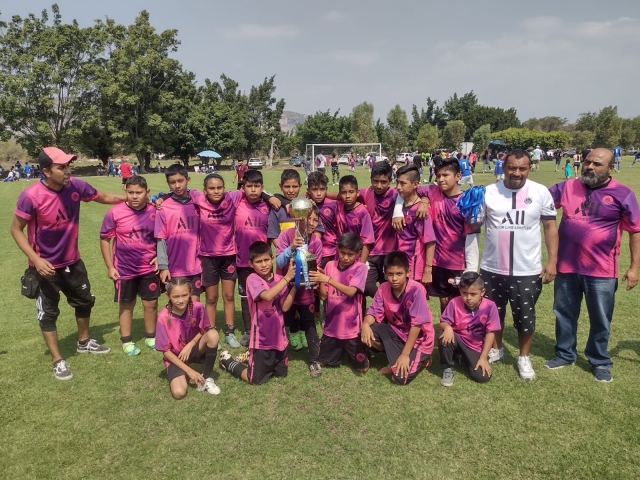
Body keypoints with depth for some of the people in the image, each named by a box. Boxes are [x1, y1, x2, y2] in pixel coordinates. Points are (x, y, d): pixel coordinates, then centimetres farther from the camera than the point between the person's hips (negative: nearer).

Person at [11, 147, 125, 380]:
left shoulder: (76, 186, -13)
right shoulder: (31, 195, -25)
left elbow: (104, 197, 6)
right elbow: (16, 230, -15)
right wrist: (36, 259, -25)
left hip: (72, 261, 6)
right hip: (46, 266, -5)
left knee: (85, 301, 20)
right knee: (48, 313, 7)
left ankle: (84, 342, 43)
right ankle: (58, 361, 22)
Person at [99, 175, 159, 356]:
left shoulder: (155, 211, -8)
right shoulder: (115, 213, -14)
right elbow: (105, 239, -5)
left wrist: (159, 256, -4)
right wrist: (110, 267, -6)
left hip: (149, 268, 2)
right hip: (124, 269, -2)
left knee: (151, 303, 12)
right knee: (127, 305, 13)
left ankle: (151, 337, 32)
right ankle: (126, 341, 28)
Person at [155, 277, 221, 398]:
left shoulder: (197, 307, -17)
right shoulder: (164, 317, -22)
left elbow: (204, 331, 1)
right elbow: (166, 351, -15)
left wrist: (190, 345, -18)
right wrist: (189, 370, -19)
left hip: (193, 349, 3)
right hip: (175, 357, -2)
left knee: (213, 334, -29)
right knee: (179, 393, -27)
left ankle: (206, 378, -12)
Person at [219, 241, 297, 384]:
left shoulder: (279, 279, 1)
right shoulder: (252, 279, -15)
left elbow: (285, 307, -6)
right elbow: (267, 295, -32)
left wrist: (295, 285, -15)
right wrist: (287, 278, -31)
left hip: (279, 337, 6)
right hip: (261, 339, -6)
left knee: (282, 374, 21)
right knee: (256, 380, 4)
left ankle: (252, 356, 39)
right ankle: (228, 361, 28)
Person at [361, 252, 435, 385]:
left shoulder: (416, 289, -26)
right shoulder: (383, 288, -10)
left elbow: (416, 324, -26)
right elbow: (374, 312, -7)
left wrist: (405, 354, -25)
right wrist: (366, 324, -32)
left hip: (418, 337, -6)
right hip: (396, 331, 6)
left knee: (400, 377, -21)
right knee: (366, 334, -19)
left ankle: (420, 359, 9)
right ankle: (395, 359, 0)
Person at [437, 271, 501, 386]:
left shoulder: (489, 306, -17)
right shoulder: (454, 303, -16)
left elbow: (490, 333, -12)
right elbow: (443, 322, -10)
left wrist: (483, 357, -13)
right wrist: (447, 327, -37)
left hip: (475, 346, 1)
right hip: (457, 340, -1)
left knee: (482, 377, -16)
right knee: (444, 339, -35)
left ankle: (465, 359, 18)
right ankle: (447, 368, -7)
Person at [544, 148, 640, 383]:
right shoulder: (567, 187, 1)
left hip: (601, 270, -2)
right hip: (567, 266, 3)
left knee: (600, 319, 11)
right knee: (564, 313, 16)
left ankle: (600, 361, 31)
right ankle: (565, 354, 35)